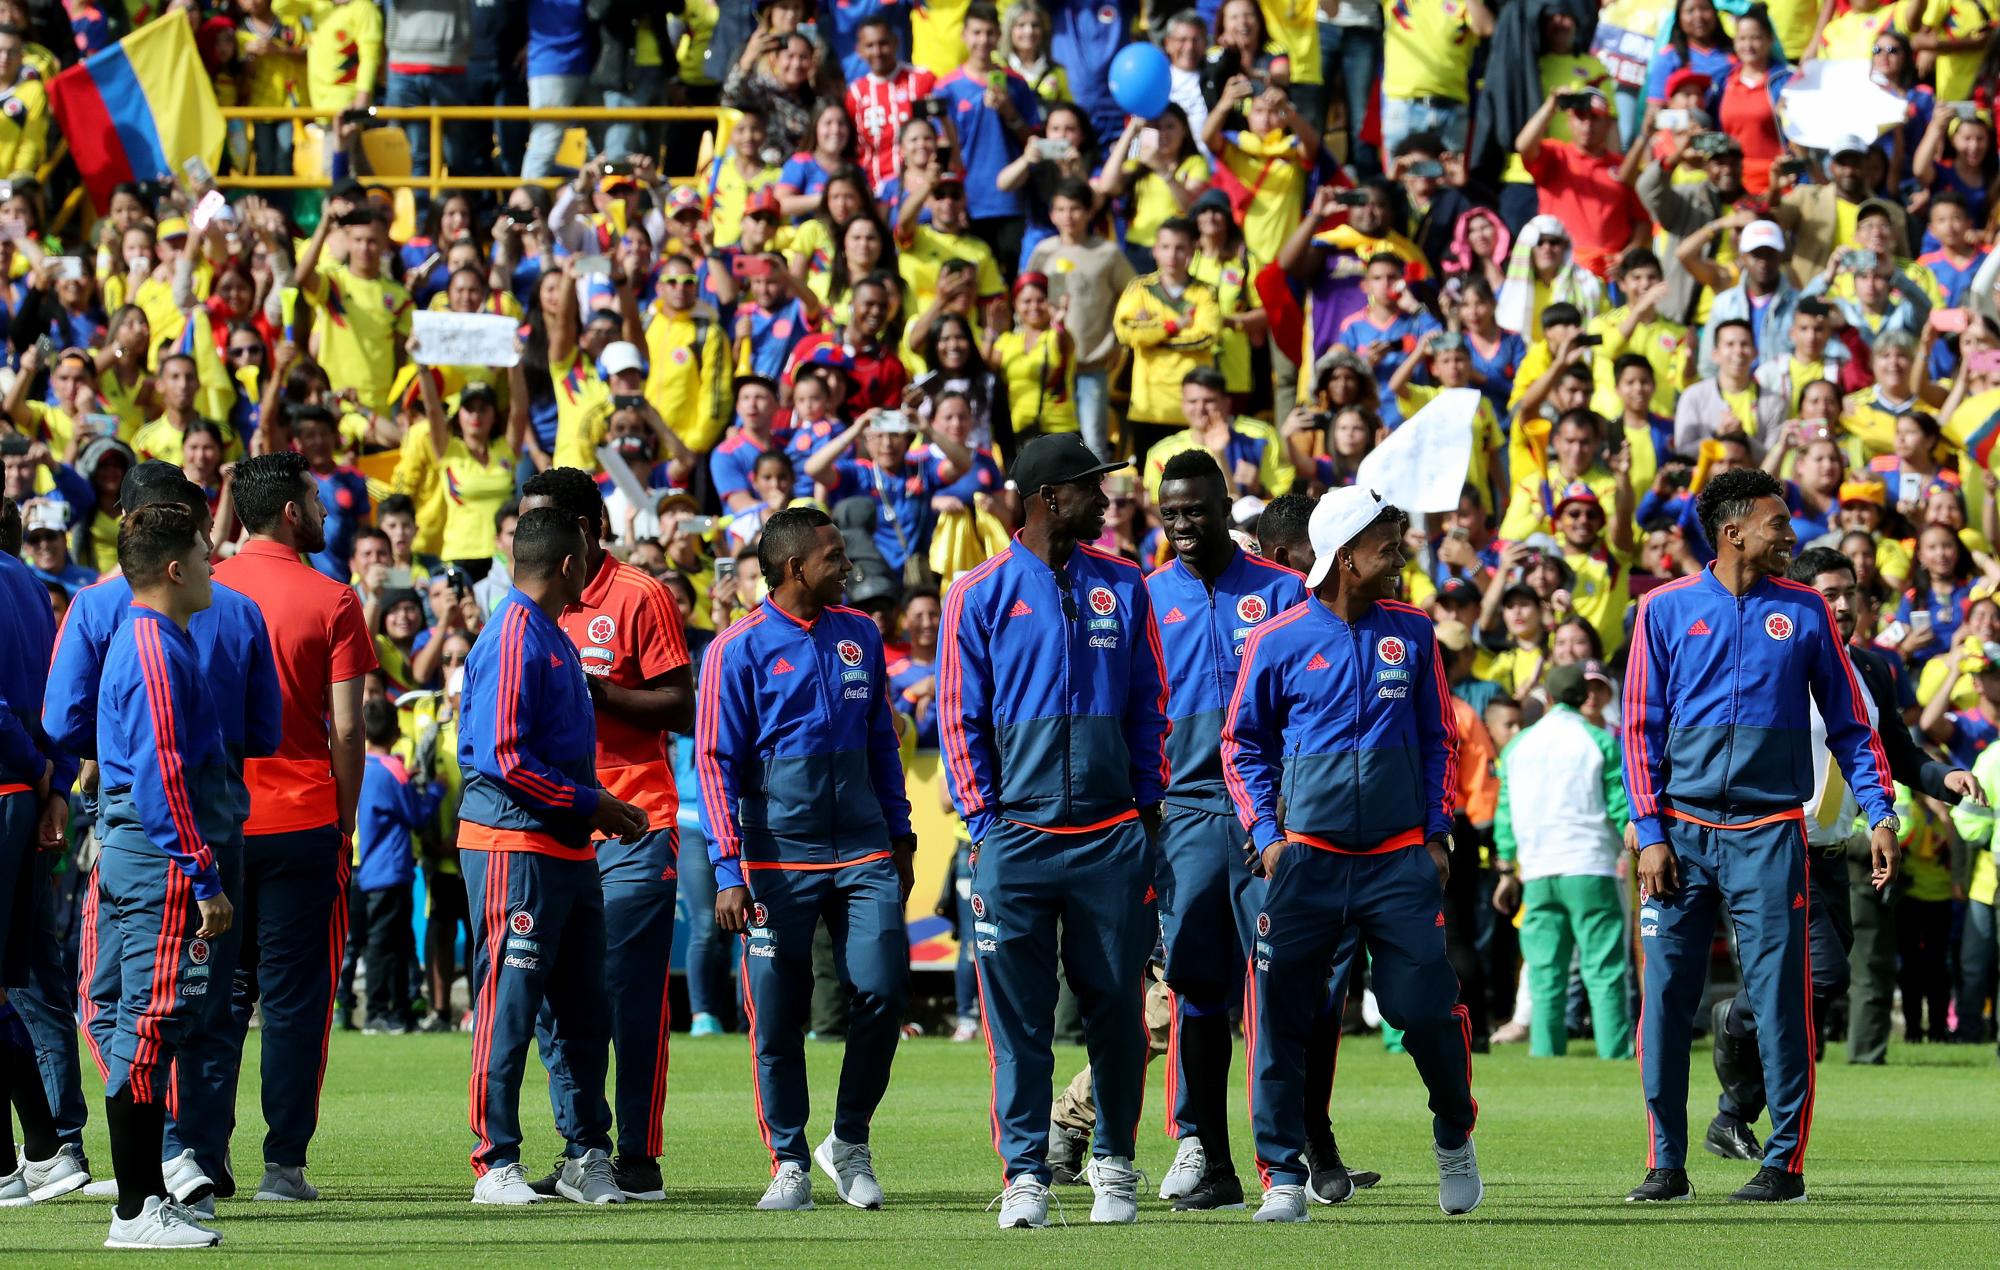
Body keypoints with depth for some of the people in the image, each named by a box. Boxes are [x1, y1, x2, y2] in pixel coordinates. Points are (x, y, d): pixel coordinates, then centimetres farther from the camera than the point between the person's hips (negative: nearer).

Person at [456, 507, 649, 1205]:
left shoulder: (555, 640, 18)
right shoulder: (514, 638, -13)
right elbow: (501, 757, -19)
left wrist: (598, 807, 12)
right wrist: (588, 805, -15)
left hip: (569, 851, 10)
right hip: (514, 847, -10)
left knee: (586, 1010, 11)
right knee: (509, 1008, -6)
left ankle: (587, 1157, 17)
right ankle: (496, 1165, -2)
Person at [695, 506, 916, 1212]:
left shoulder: (859, 636, 12)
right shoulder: (739, 650, -3)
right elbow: (716, 763, -5)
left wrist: (900, 838, 17)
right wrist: (728, 871, -11)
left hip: (862, 854, 4)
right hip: (778, 856, -4)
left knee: (882, 990, -8)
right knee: (777, 1018, -1)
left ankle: (850, 1142, 9)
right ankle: (789, 1164, 9)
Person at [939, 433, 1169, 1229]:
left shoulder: (1121, 587, 10)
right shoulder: (980, 594, 2)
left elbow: (1149, 706, 13)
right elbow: (960, 716, 2)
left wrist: (1147, 807, 6)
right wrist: (983, 822, -4)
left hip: (1110, 835, 2)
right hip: (1016, 835, -2)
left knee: (1114, 1005, 4)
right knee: (1018, 1014, -3)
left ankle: (1114, 1166, 14)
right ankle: (1025, 1173, 1)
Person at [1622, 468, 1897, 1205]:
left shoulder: (1804, 611, 7)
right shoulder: (1666, 610, 4)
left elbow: (1848, 722, 11)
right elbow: (1641, 726, 5)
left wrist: (1879, 812, 1)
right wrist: (1650, 833, -3)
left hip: (1768, 833, 0)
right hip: (1682, 832, 0)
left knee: (1779, 997, -4)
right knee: (1666, 995, -1)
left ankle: (1785, 1164, 2)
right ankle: (1666, 1165, 6)